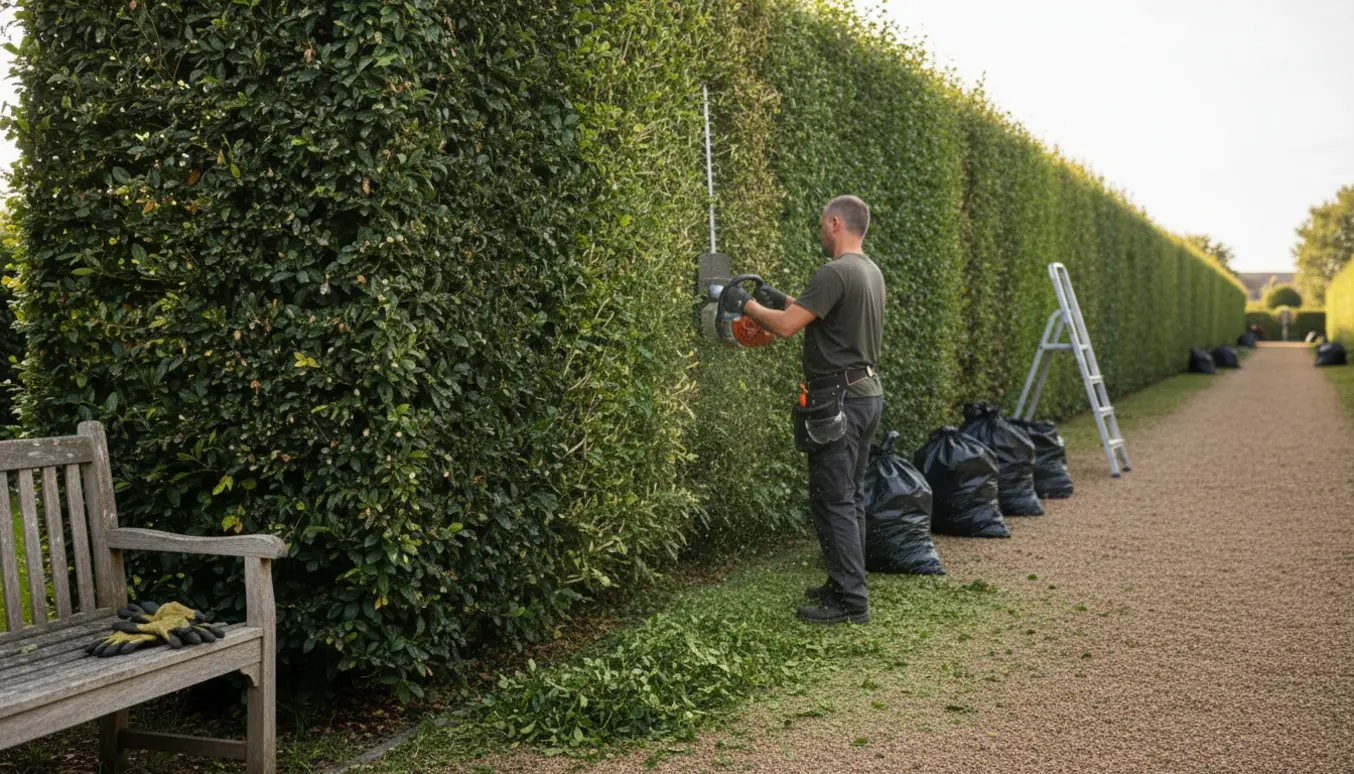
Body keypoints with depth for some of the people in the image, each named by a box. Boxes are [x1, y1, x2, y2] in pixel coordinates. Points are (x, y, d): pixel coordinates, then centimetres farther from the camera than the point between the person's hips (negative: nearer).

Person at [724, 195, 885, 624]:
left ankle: (850, 601, -1)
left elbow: (786, 326, -20)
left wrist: (747, 303, -3)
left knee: (833, 500, -5)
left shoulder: (835, 273, -17)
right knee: (850, 496, 15)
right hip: (867, 393, 10)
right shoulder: (871, 272, 15)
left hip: (838, 400, -10)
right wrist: (783, 299, 26)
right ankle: (846, 584, 24)